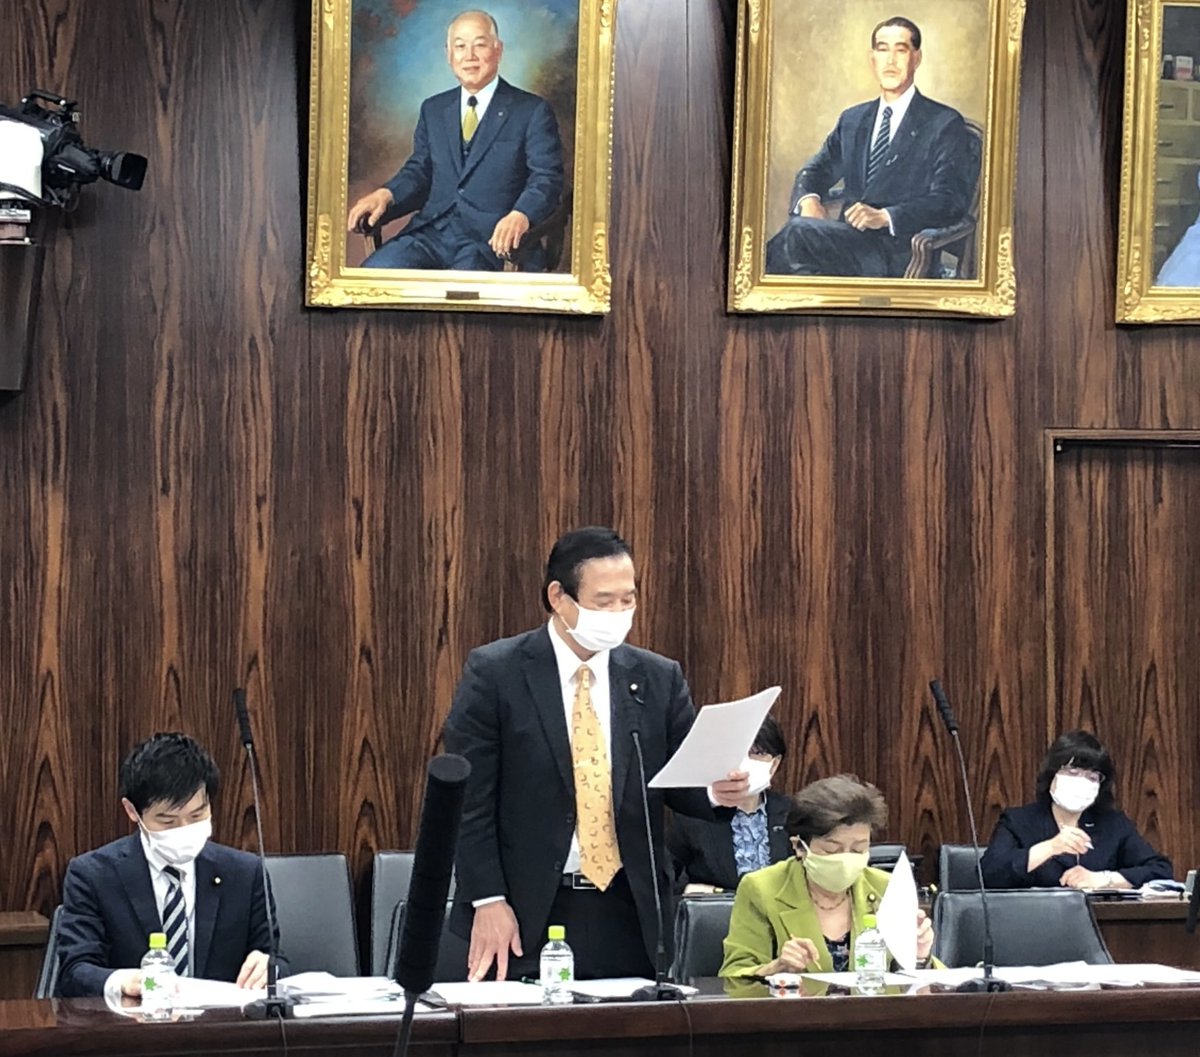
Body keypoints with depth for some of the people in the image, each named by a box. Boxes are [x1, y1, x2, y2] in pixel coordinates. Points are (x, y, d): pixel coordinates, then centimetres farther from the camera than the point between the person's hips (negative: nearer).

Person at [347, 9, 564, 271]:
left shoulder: (533, 111, 5)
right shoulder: (433, 110, 21)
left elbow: (547, 178, -3)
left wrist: (520, 216, -24)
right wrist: (386, 194, -1)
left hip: (489, 240, -4)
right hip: (432, 230, 4)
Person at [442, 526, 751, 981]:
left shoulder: (658, 679, 6)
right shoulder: (494, 673, -4)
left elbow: (680, 784, 11)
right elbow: (469, 800, -5)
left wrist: (717, 791, -12)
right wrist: (488, 901, -10)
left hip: (629, 912, 3)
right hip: (527, 915, -3)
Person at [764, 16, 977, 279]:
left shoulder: (945, 124, 5)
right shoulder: (852, 120, 24)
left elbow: (951, 201, -6)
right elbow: (816, 170, 20)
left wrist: (884, 216, -21)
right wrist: (808, 199, -7)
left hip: (896, 253, -5)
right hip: (849, 240, 5)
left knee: (799, 232, -31)